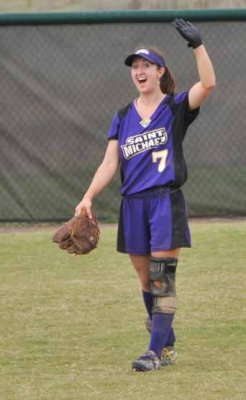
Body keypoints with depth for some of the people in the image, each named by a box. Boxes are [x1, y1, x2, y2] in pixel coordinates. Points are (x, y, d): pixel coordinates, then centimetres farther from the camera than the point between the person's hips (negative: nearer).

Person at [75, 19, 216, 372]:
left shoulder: (176, 108, 0)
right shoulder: (123, 117, 11)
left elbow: (208, 84, -19)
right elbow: (110, 164, 7)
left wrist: (198, 46, -27)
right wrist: (88, 198, -5)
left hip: (166, 200, -5)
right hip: (133, 205, 5)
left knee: (162, 278, -9)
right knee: (147, 282, 8)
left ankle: (157, 351, -10)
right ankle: (167, 346, 17)